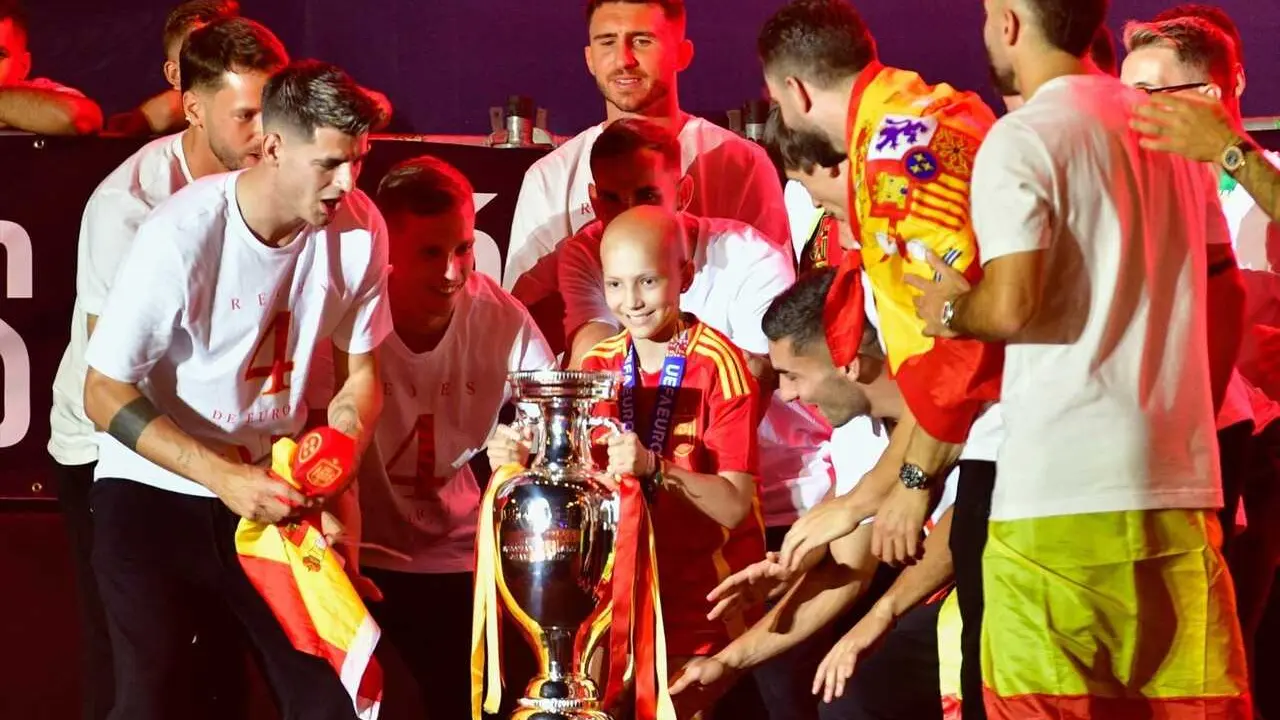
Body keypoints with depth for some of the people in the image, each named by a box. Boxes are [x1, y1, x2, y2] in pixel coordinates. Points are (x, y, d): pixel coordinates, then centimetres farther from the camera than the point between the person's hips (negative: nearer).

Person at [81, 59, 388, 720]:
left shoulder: (359, 228, -9)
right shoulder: (182, 236, -23)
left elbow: (360, 374, 5)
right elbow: (105, 394, -18)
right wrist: (223, 478, -28)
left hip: (271, 487, 4)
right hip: (156, 489, -4)